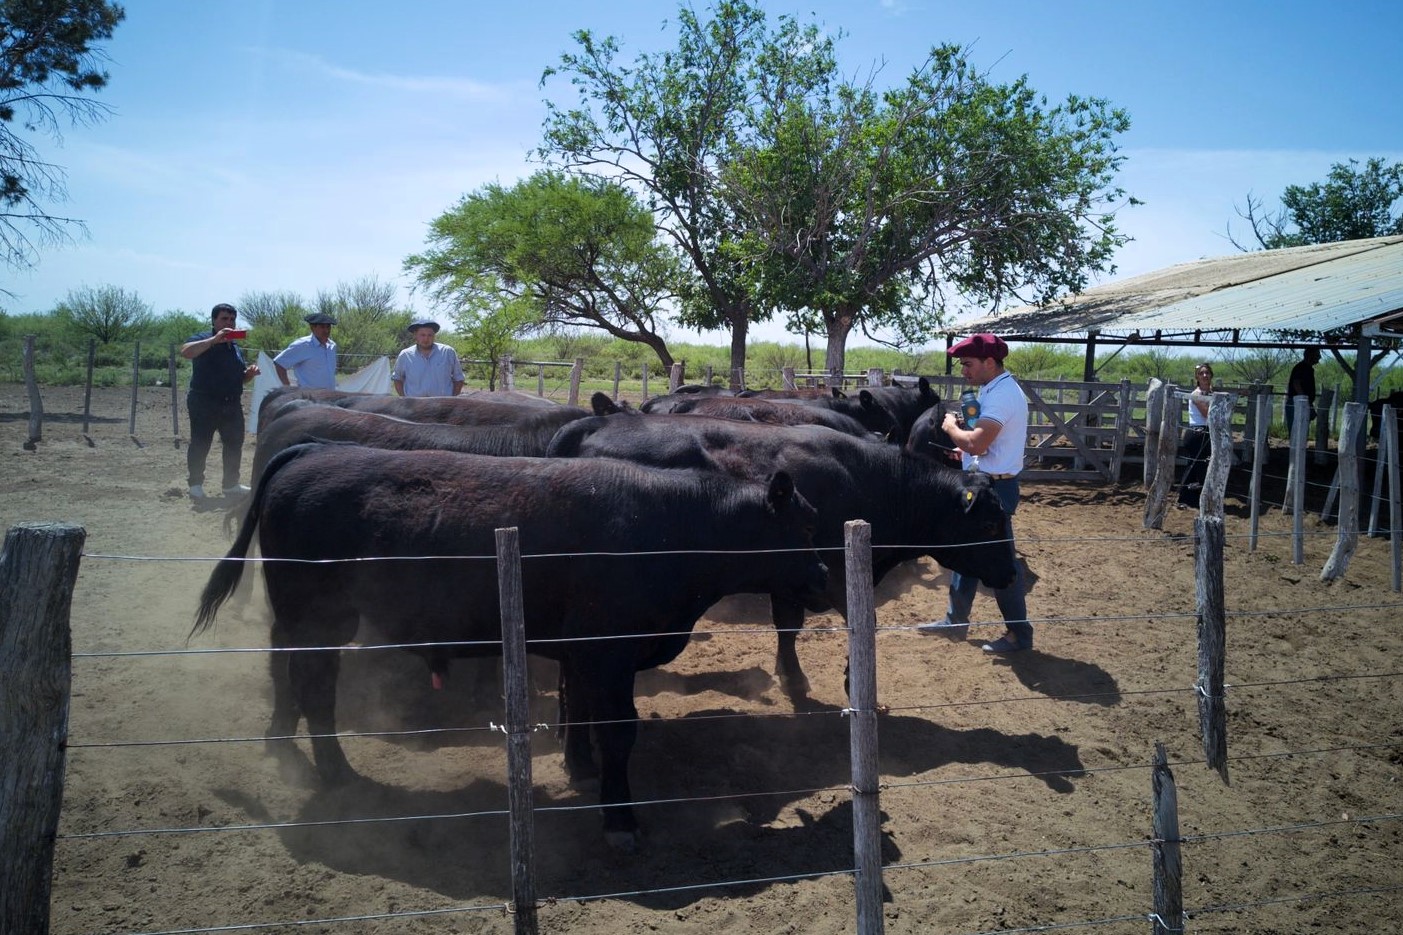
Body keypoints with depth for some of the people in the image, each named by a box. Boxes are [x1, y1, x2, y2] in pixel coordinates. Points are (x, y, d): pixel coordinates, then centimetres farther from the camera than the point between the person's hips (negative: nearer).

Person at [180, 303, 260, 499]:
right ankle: (195, 484, 8)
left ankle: (231, 484, 18)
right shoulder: (204, 340, -4)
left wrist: (250, 373, 2)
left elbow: (241, 378, 26)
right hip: (204, 403, -7)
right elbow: (185, 352, -27)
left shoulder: (235, 347, 18)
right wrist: (215, 339, -30)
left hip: (232, 404, 7)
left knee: (234, 444, 8)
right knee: (200, 444, -2)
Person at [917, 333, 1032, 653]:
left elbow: (976, 443, -31)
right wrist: (965, 450, 8)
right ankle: (955, 621, 29)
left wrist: (951, 426, -14)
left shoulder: (1003, 395, -21)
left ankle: (1019, 633, 9)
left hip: (994, 488, -11)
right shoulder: (994, 389, 11)